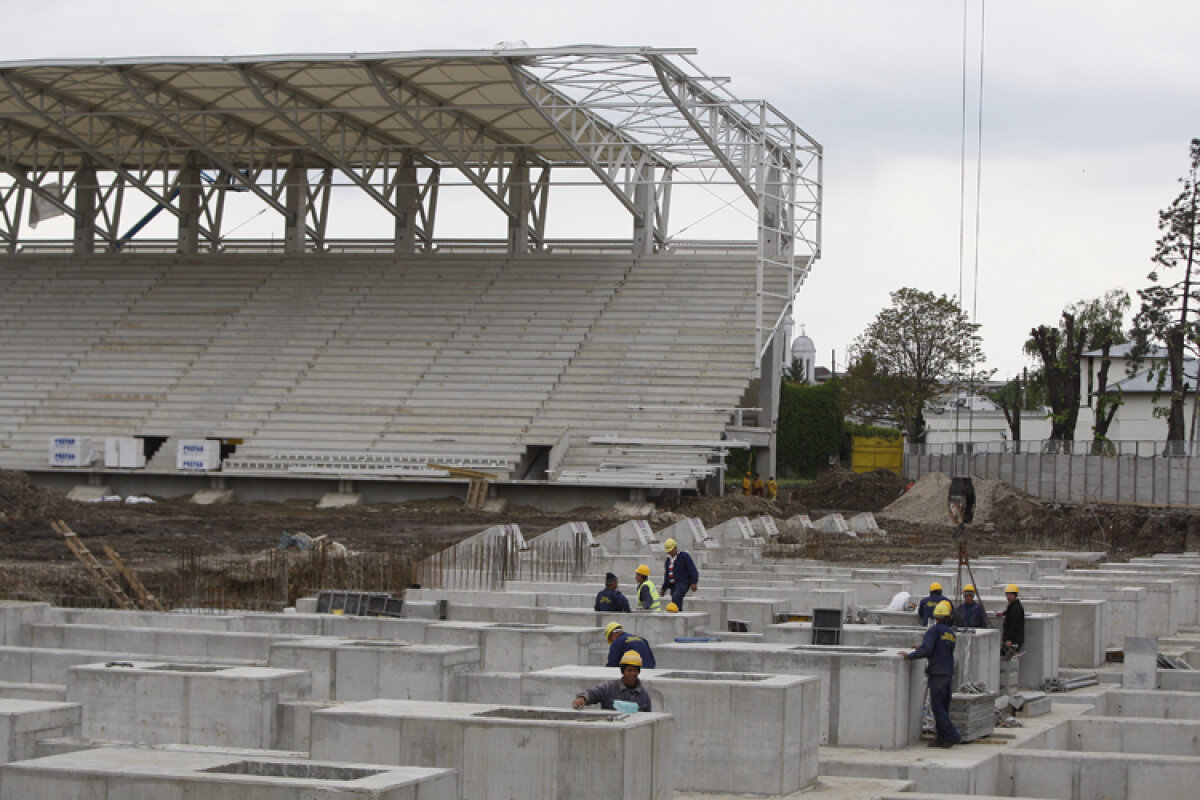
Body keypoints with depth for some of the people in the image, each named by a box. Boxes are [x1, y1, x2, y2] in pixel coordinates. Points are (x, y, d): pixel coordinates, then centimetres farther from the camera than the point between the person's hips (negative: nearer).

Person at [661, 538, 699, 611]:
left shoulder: (684, 556, -5)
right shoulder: (669, 559, 15)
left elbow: (693, 570, -10)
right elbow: (666, 575, 22)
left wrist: (693, 583, -21)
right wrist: (664, 588, 19)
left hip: (683, 584, -7)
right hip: (673, 585, 7)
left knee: (675, 597, -30)